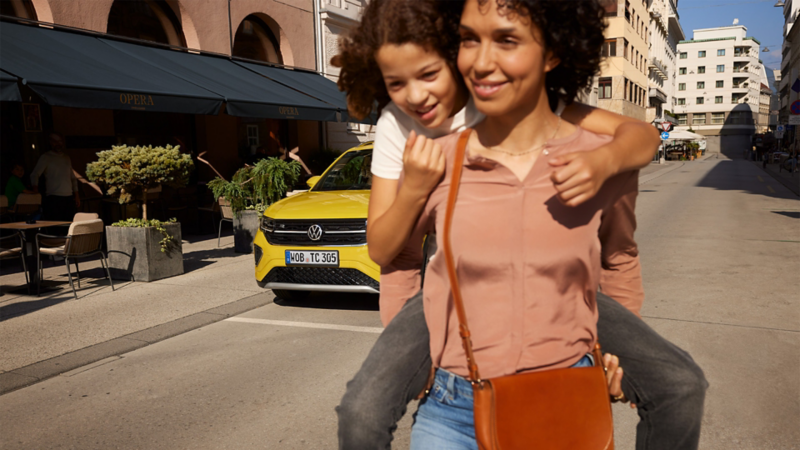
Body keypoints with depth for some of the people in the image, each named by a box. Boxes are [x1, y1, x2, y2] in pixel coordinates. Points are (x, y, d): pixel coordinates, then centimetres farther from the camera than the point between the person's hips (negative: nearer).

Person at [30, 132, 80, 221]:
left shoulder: (67, 158, 20)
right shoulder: (46, 157, 4)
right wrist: (35, 190, -16)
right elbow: (34, 175, -2)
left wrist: (76, 195, 16)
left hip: (69, 198, 5)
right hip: (54, 199, -5)